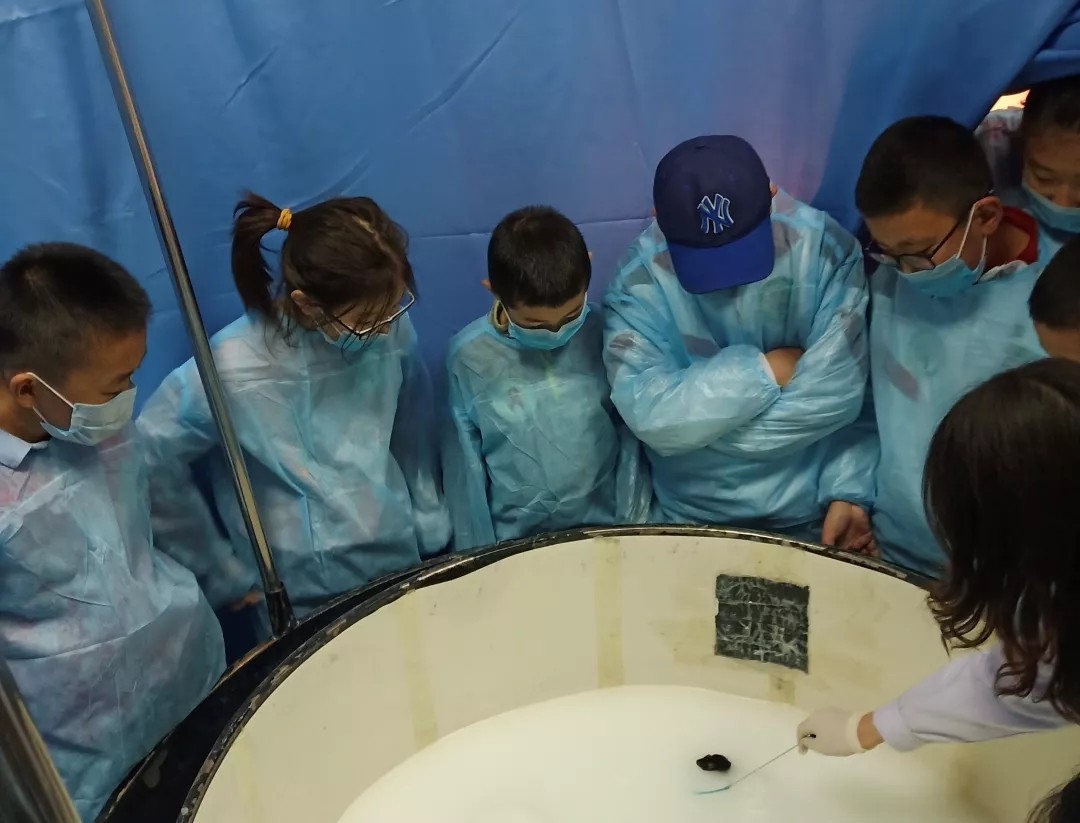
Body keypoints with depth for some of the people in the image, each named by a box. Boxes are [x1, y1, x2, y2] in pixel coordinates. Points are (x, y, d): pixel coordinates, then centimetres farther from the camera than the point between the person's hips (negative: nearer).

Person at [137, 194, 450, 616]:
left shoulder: (392, 332, -14)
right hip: (299, 603, -4)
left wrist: (433, 535, 7)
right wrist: (221, 573, -5)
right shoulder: (233, 371, -25)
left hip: (403, 571, 4)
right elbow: (149, 466, -12)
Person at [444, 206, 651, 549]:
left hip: (607, 529, 1)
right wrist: (479, 551, 0)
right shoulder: (469, 357, -12)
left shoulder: (602, 336, -10)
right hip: (516, 541, -1)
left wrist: (633, 521, 1)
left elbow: (629, 438, 0)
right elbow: (465, 464, -4)